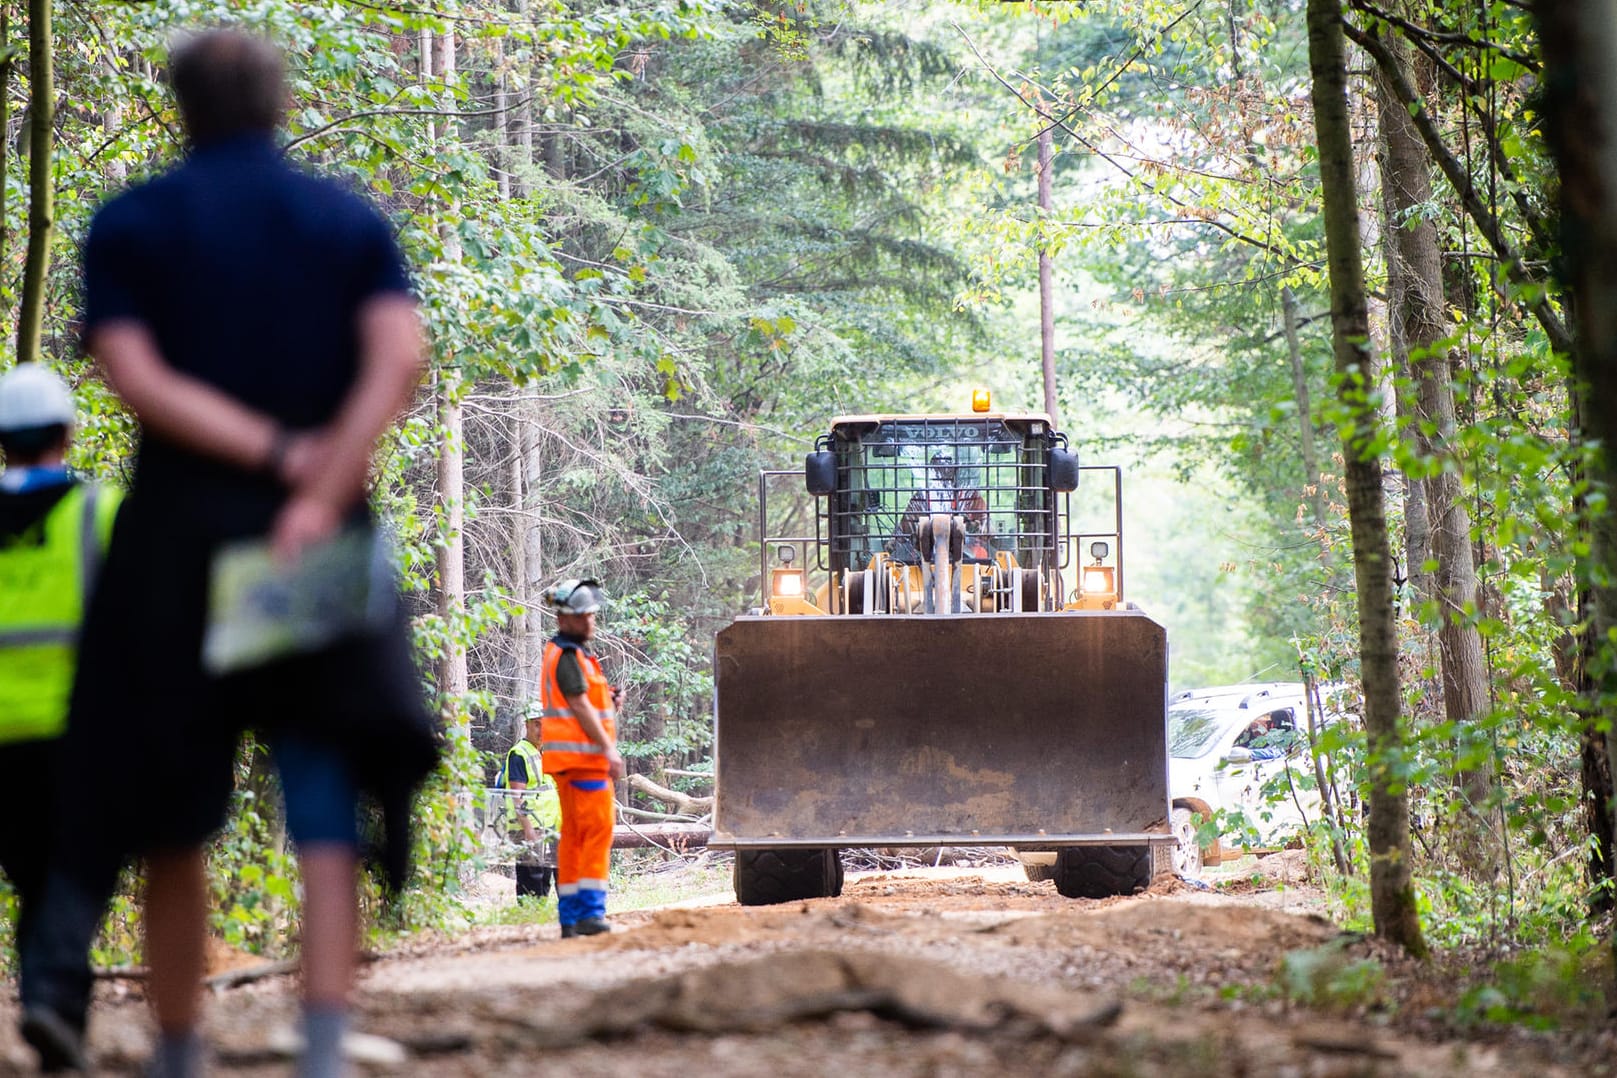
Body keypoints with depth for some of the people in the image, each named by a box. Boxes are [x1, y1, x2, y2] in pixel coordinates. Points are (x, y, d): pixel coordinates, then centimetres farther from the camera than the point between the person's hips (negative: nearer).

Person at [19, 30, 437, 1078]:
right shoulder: (351, 221, 6)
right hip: (324, 543, 0)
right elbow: (400, 359, -11)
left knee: (172, 824, 12)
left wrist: (274, 451, -13)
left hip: (179, 536, 0)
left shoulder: (132, 224, 5)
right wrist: (321, 490, -18)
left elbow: (135, 375, -11)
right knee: (326, 824, -1)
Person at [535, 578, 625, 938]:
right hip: (581, 753, -11)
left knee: (573, 834, 10)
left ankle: (570, 918, 11)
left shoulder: (565, 654, 21)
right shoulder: (568, 657, -11)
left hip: (571, 758, 11)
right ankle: (590, 912, -19)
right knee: (598, 828, -13)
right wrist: (608, 748, -19)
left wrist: (608, 701, 6)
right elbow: (579, 706, -17)